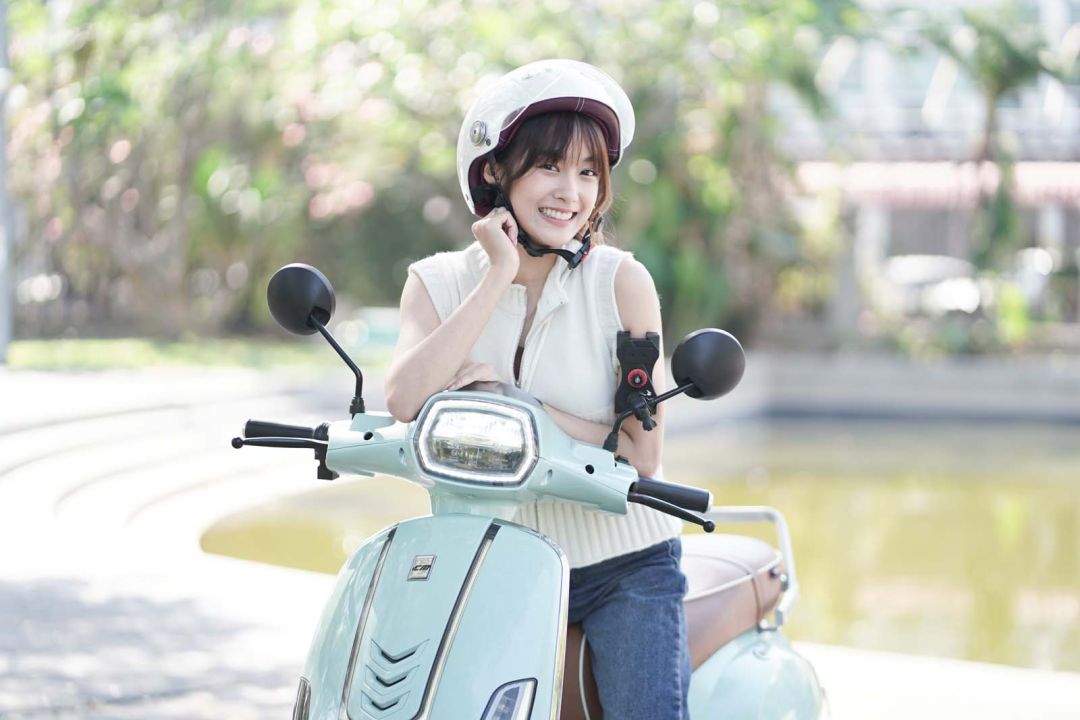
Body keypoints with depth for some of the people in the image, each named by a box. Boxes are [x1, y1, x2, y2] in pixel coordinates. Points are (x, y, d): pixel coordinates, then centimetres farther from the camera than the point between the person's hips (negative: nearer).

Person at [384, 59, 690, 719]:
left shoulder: (621, 281, -5)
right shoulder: (438, 282, 3)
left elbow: (641, 454, -10)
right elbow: (405, 401, -18)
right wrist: (499, 276, -17)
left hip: (624, 568, -2)